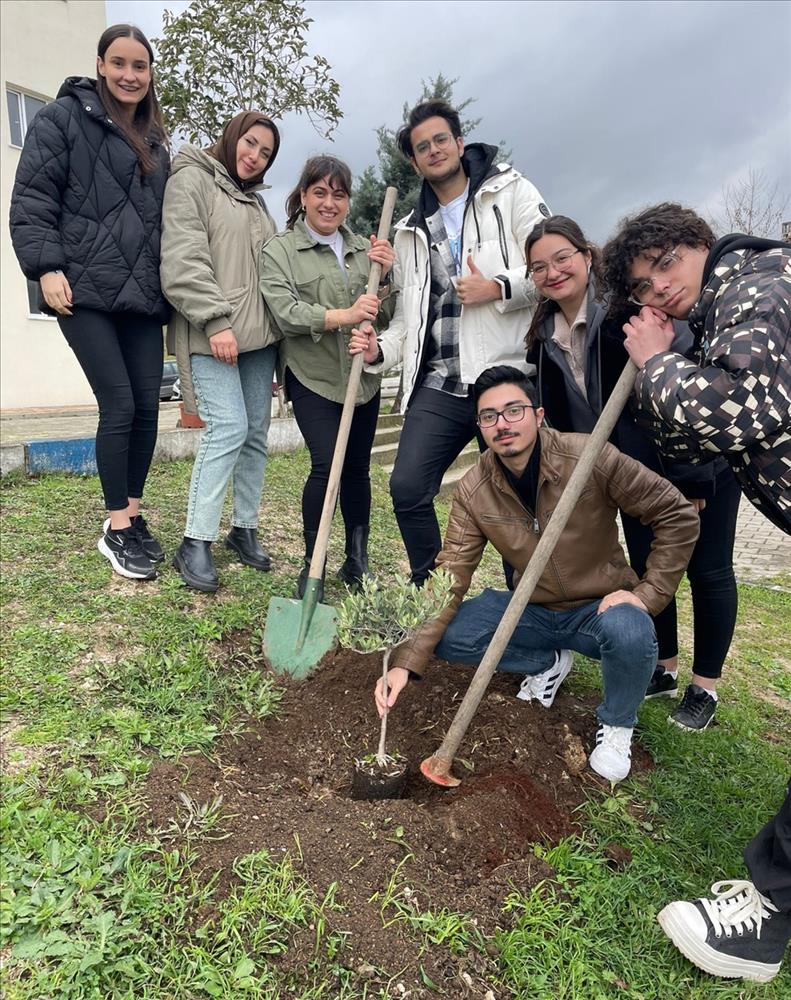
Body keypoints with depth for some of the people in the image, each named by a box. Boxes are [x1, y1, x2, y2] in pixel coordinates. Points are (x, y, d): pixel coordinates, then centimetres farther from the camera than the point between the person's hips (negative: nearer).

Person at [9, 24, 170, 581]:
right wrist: (46, 267, -15)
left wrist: (168, 284, 19)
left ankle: (132, 516, 16)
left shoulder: (155, 140, 22)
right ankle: (118, 530, 3)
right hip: (84, 289, -6)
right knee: (119, 404, -11)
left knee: (148, 405, 1)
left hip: (141, 293, 6)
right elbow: (32, 200, -3)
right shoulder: (65, 117, 4)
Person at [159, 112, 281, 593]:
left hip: (259, 333, 8)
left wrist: (277, 331, 18)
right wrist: (215, 320, -20)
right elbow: (184, 260, -12)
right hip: (211, 334, -8)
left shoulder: (256, 200, 25)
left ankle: (245, 529, 16)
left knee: (257, 433, 5)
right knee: (228, 427, -18)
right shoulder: (191, 180, 1)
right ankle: (195, 544, -9)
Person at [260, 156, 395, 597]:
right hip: (312, 377, -4)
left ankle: (358, 560, 22)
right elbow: (284, 310, -12)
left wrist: (386, 274, -5)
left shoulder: (364, 248, 14)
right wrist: (341, 316, -23)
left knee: (358, 467, 7)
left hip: (363, 375, 4)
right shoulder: (280, 250, 1)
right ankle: (312, 564, 1)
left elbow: (388, 314, 13)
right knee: (327, 464, -16)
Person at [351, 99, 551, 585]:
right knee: (408, 488, -5)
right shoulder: (412, 230, 21)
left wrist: (498, 288, -15)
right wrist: (380, 350, 2)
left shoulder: (512, 193, 7)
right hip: (439, 384, 4)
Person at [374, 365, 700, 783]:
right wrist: (405, 661, -24)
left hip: (599, 608, -2)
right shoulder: (473, 491, -11)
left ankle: (616, 724, -1)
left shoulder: (589, 458, -21)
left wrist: (646, 593, -20)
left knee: (629, 633, -36)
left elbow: (678, 515, -13)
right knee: (447, 636, -17)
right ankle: (544, 664, 12)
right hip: (534, 612, 3)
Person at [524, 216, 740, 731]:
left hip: (700, 461, -6)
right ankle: (664, 669, 32)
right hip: (638, 469, 6)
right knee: (648, 567, 13)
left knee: (708, 571, 6)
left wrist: (695, 478, -22)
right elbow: (561, 419, 7)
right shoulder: (546, 337, 0)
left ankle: (706, 687, 22)